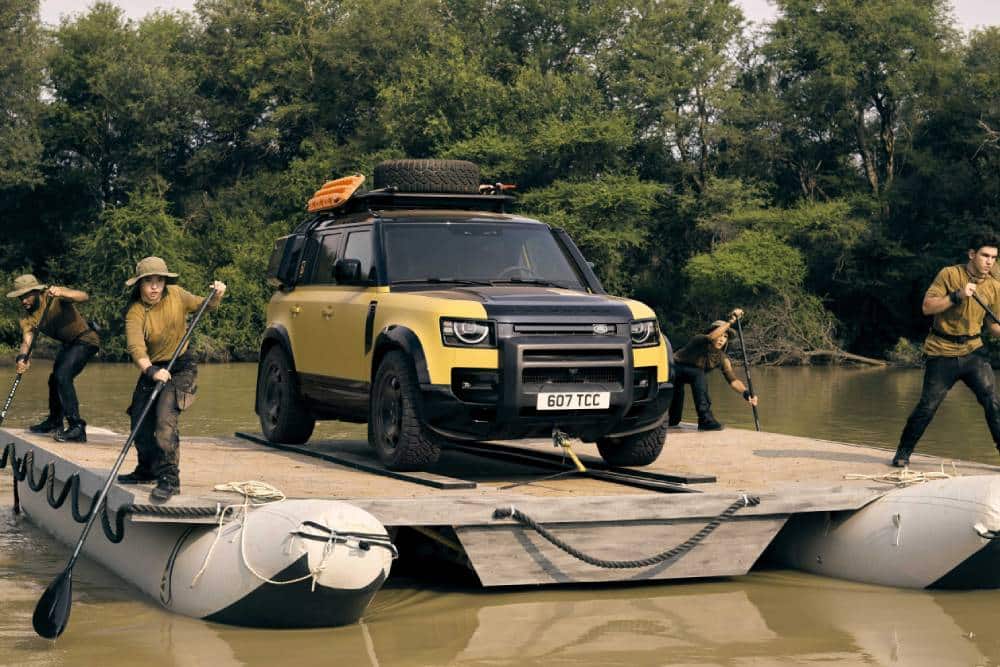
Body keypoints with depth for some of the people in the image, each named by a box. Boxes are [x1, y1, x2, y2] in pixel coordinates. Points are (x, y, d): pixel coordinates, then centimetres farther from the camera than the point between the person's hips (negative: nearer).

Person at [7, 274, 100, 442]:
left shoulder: (53, 296, -23)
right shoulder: (27, 318, -4)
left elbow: (83, 296, -37)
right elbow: (26, 340, -16)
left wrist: (61, 292, -55)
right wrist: (22, 357, -38)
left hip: (85, 340, -9)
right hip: (68, 344, 9)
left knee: (62, 376, -25)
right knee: (55, 379, 20)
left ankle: (77, 427, -28)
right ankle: (54, 422, 43)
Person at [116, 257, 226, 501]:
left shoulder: (176, 295, -10)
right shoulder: (135, 312, -16)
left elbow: (203, 306, 10)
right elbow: (136, 347, -31)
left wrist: (216, 296, -13)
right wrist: (151, 371, -49)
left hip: (181, 367, -2)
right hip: (152, 369, 2)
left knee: (165, 418, -22)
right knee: (140, 424, 8)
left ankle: (169, 479, -22)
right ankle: (148, 470, 35)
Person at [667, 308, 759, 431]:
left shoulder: (721, 358, -9)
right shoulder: (699, 340, -25)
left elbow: (732, 379, -18)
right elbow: (711, 337, -49)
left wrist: (746, 393, -36)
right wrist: (730, 321, -48)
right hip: (673, 370, -7)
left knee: (673, 421, 6)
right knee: (699, 374, -35)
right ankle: (705, 418, -37)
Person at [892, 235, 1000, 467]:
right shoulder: (949, 274, -7)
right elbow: (927, 307, -12)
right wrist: (956, 296, -23)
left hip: (973, 351, 3)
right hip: (942, 352, -3)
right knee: (927, 406, -1)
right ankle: (903, 452, 15)